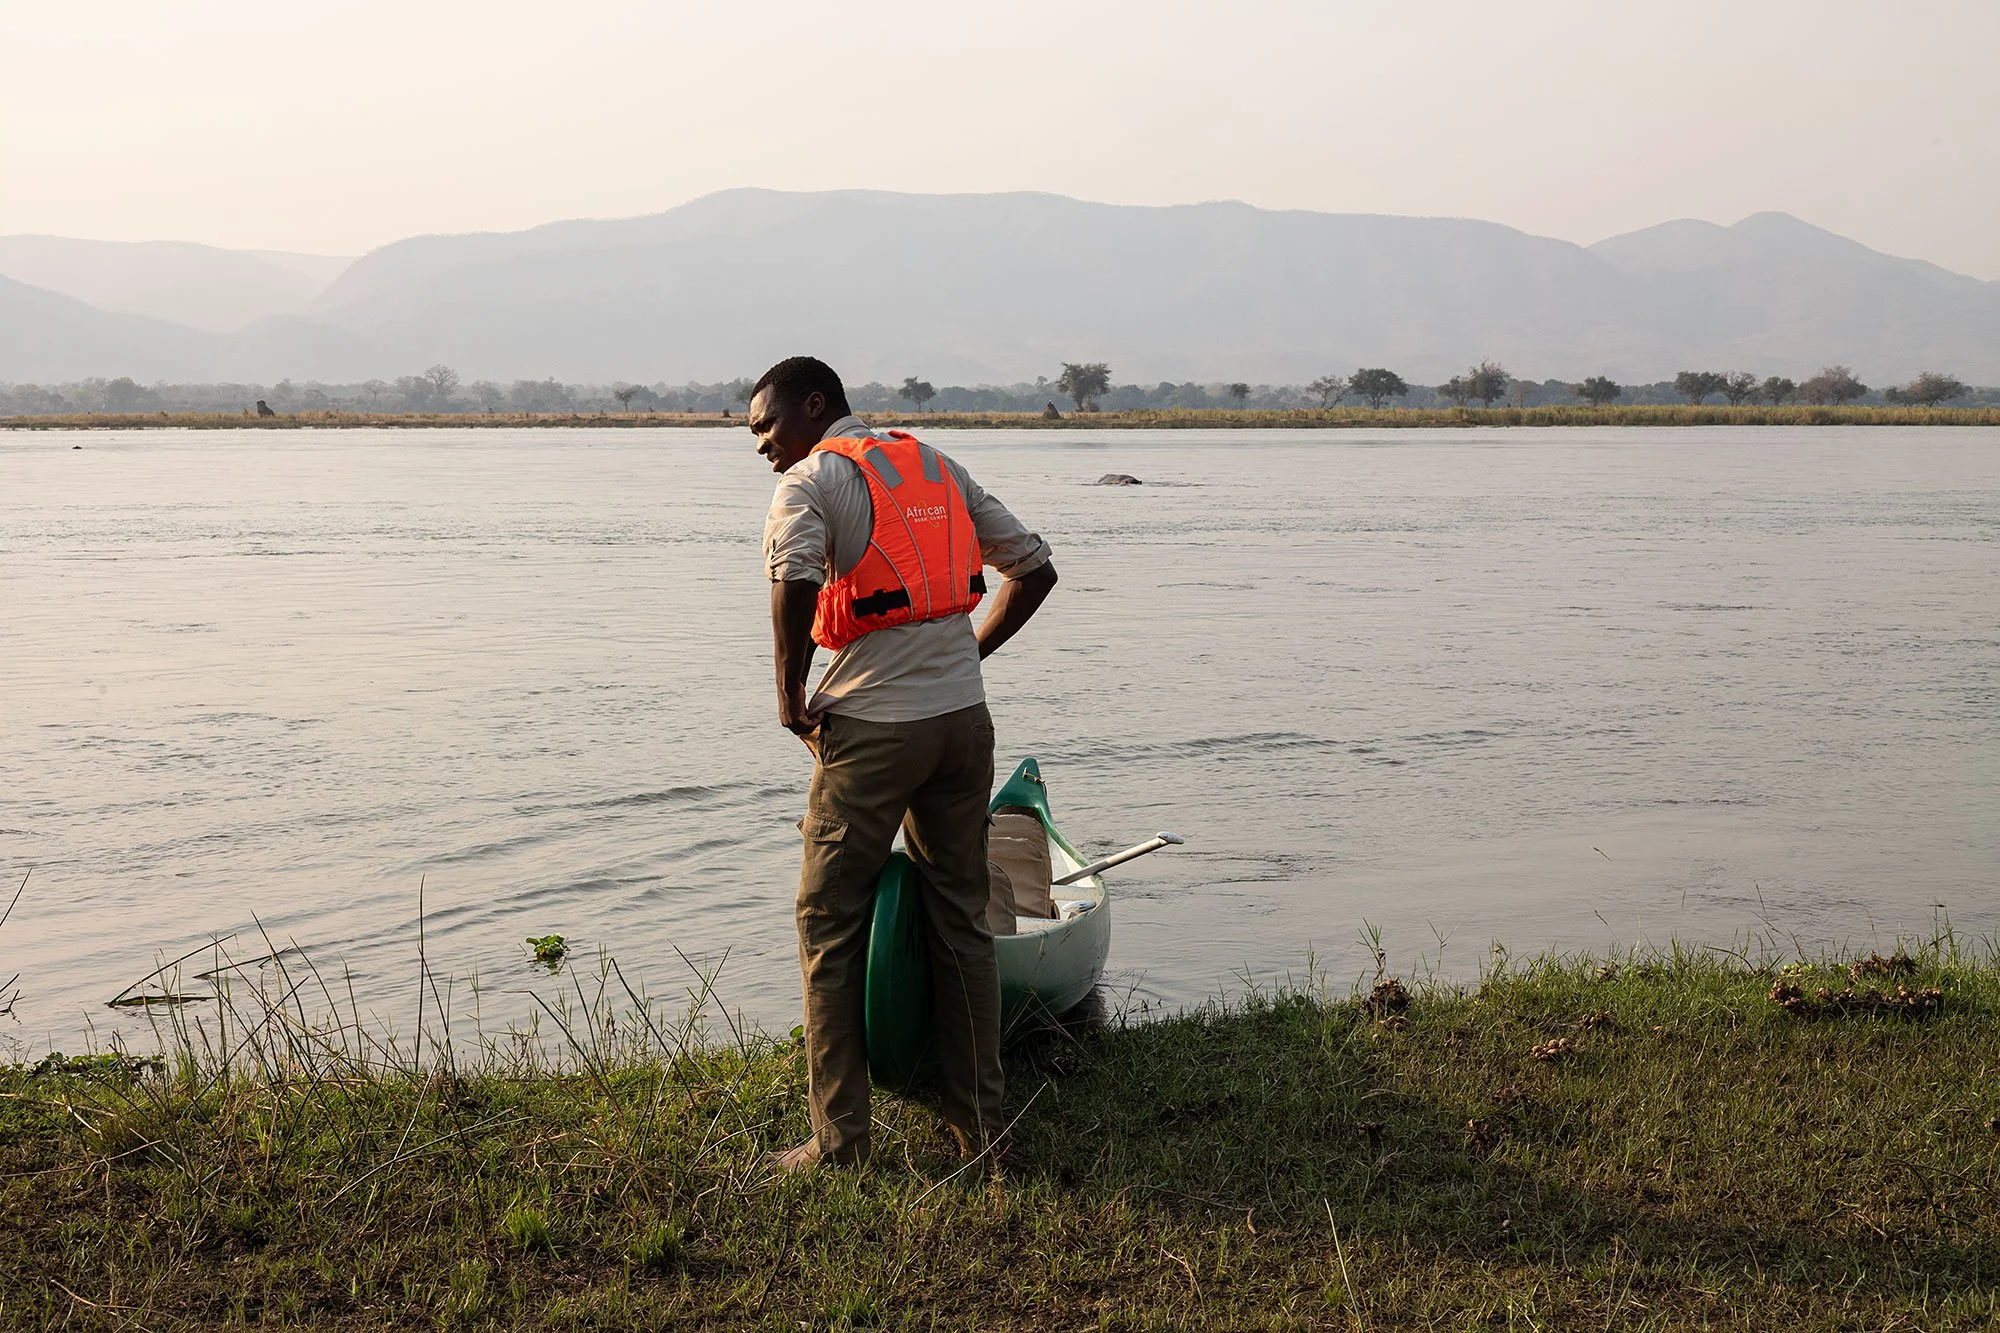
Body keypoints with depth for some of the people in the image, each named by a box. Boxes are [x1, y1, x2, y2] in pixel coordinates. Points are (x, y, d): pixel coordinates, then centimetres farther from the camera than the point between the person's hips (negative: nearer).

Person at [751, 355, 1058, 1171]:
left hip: (872, 728, -6)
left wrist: (790, 694, -13)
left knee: (830, 926, 5)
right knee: (961, 922, 14)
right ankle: (982, 1127, 17)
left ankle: (840, 1142, 6)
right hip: (965, 720, 6)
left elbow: (794, 579, -25)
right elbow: (1033, 568, 16)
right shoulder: (939, 467, 15)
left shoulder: (812, 477, -5)